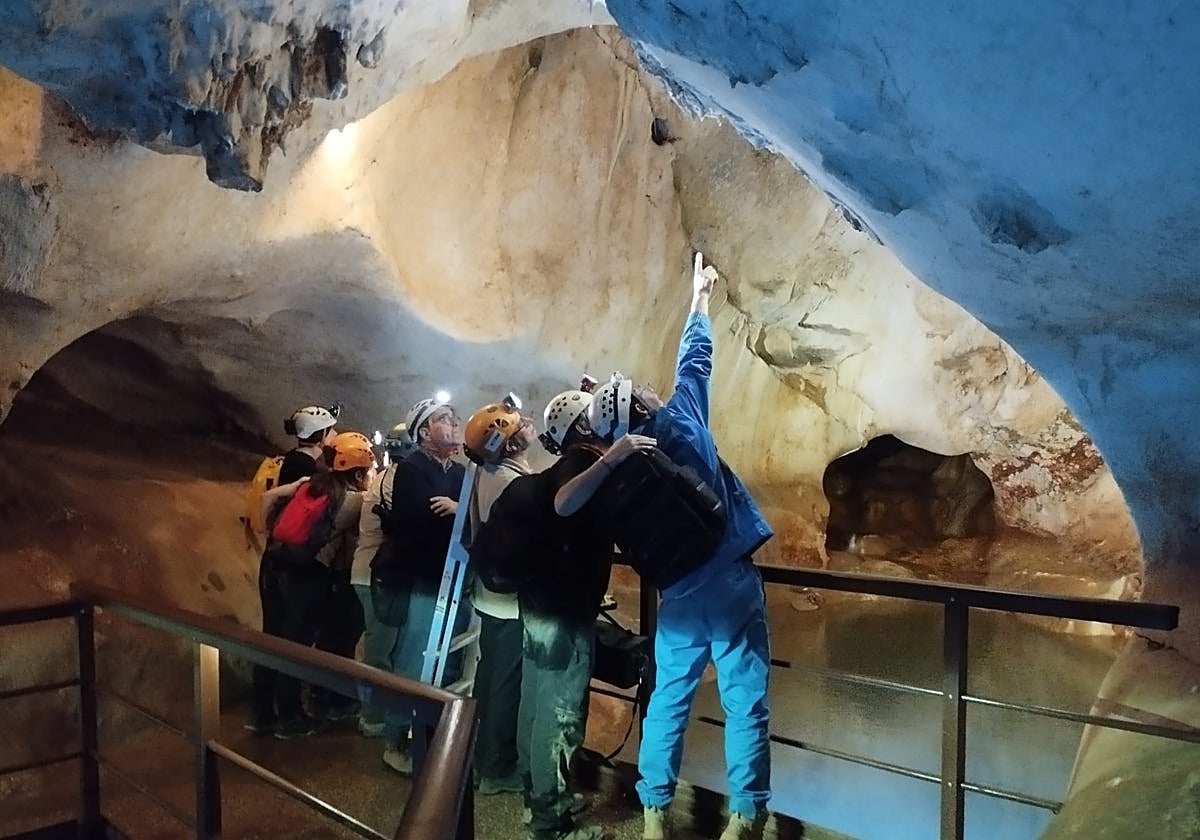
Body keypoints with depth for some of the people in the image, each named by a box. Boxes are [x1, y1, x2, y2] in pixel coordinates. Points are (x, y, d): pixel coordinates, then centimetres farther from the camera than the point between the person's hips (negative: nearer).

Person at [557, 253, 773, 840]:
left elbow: (563, 505, -12)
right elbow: (694, 354, 4)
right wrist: (700, 294, 19)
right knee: (745, 703, 3)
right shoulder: (680, 417, -8)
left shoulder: (618, 470, -2)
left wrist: (611, 458, -14)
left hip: (679, 597, 4)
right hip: (731, 583, -3)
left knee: (669, 699, 16)